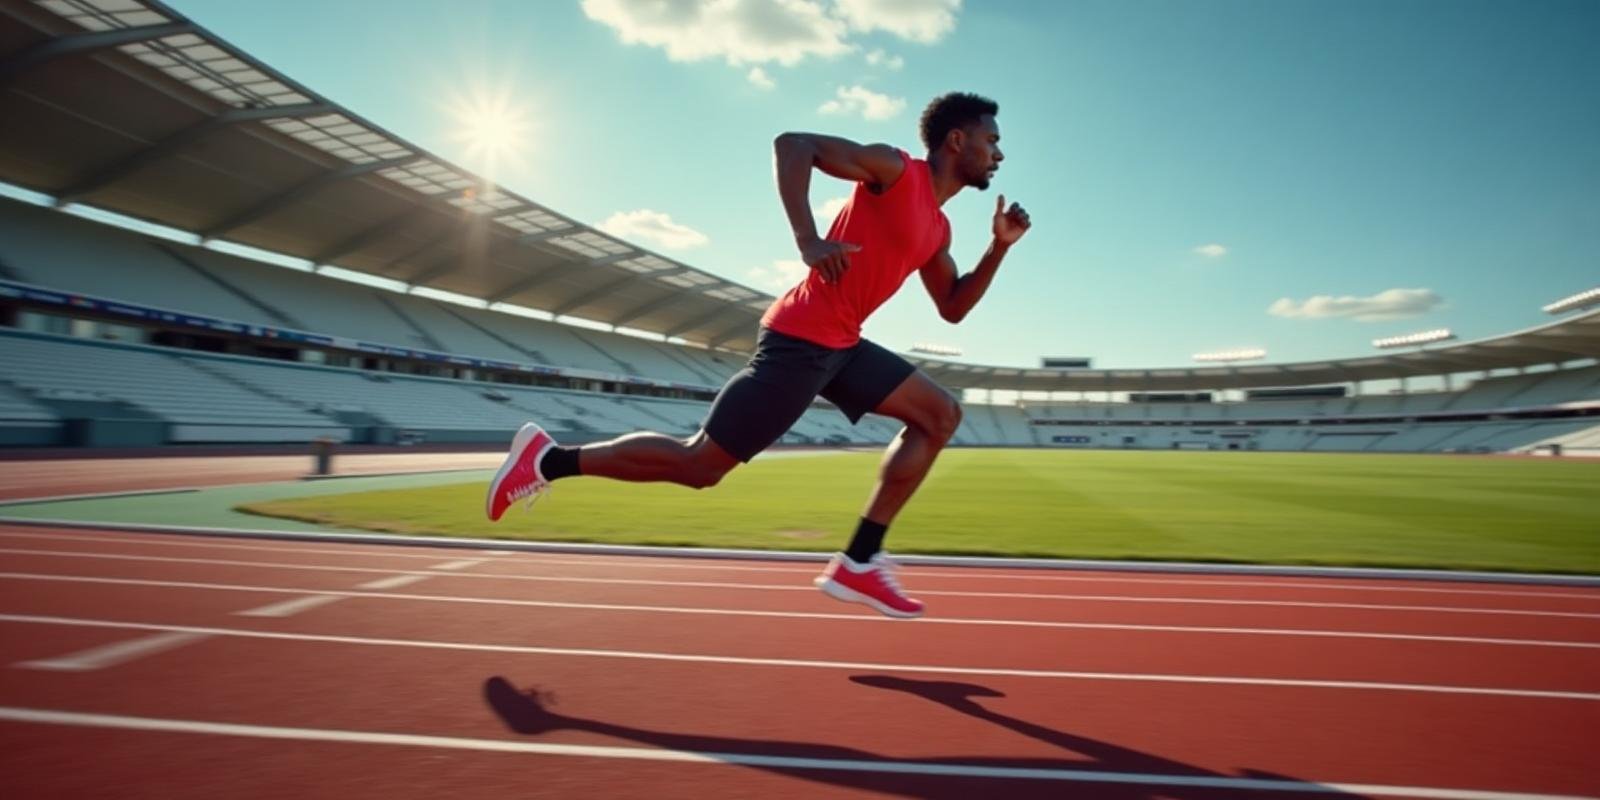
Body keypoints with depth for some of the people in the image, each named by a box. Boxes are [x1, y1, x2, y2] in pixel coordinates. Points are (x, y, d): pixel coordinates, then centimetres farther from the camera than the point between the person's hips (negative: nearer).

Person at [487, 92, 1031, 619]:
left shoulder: (937, 230, 18)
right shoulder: (894, 170, -7)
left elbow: (953, 308, 24)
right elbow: (792, 143, -14)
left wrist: (999, 247, 13)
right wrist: (808, 241, -26)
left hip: (840, 345, 9)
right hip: (801, 339, -9)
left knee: (941, 415, 6)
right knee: (699, 464, -7)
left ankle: (858, 562, 3)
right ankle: (548, 459, 9)